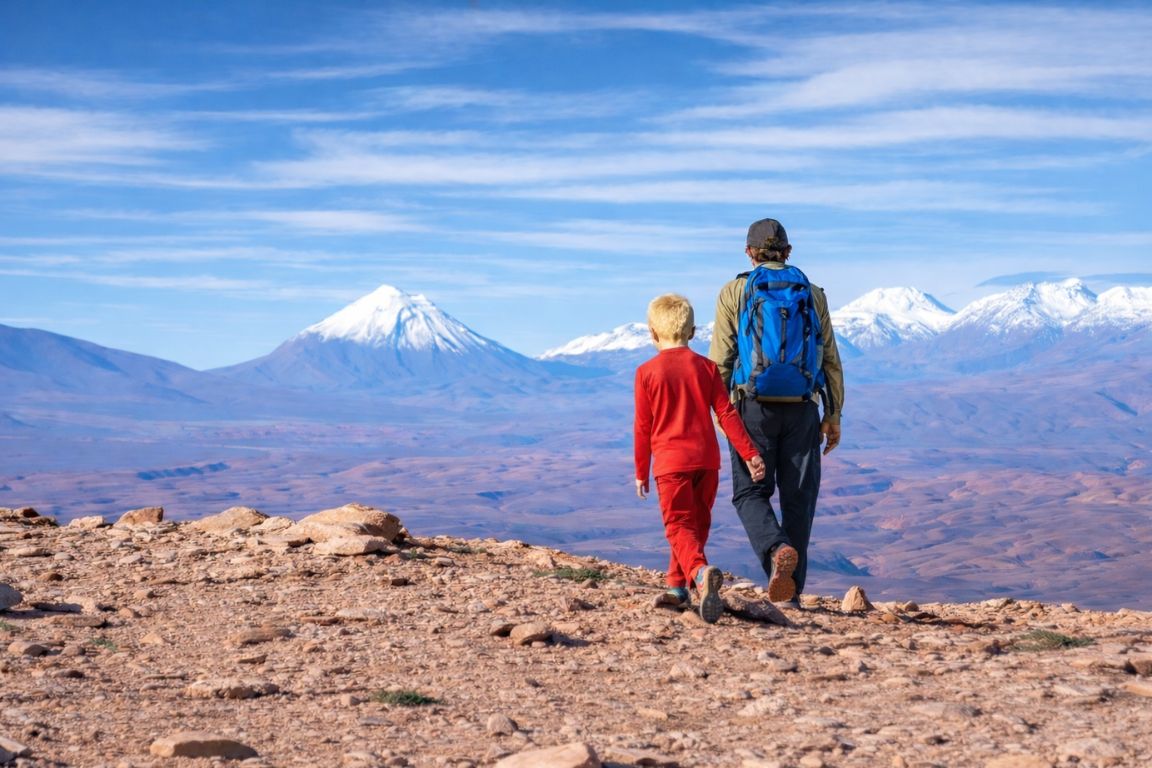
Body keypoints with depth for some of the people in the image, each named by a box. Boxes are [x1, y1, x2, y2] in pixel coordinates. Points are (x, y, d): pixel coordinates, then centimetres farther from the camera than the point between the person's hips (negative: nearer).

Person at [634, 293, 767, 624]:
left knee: (679, 525, -6)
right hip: (707, 459, 3)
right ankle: (677, 585, 24)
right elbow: (726, 414, 2)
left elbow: (643, 427, 1)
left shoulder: (647, 372, -3)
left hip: (669, 462, -3)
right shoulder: (706, 367, 5)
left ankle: (701, 572, -34)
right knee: (697, 523, 17)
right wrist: (749, 454, 6)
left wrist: (641, 472, 10)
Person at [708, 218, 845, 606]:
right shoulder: (812, 294, 9)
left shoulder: (733, 293, 3)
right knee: (798, 497, 8)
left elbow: (720, 359, -2)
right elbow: (830, 359, 7)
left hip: (755, 406, -2)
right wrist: (834, 415, 12)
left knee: (750, 492, 7)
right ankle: (791, 592, 8)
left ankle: (777, 550, -22)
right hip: (801, 408, 2)